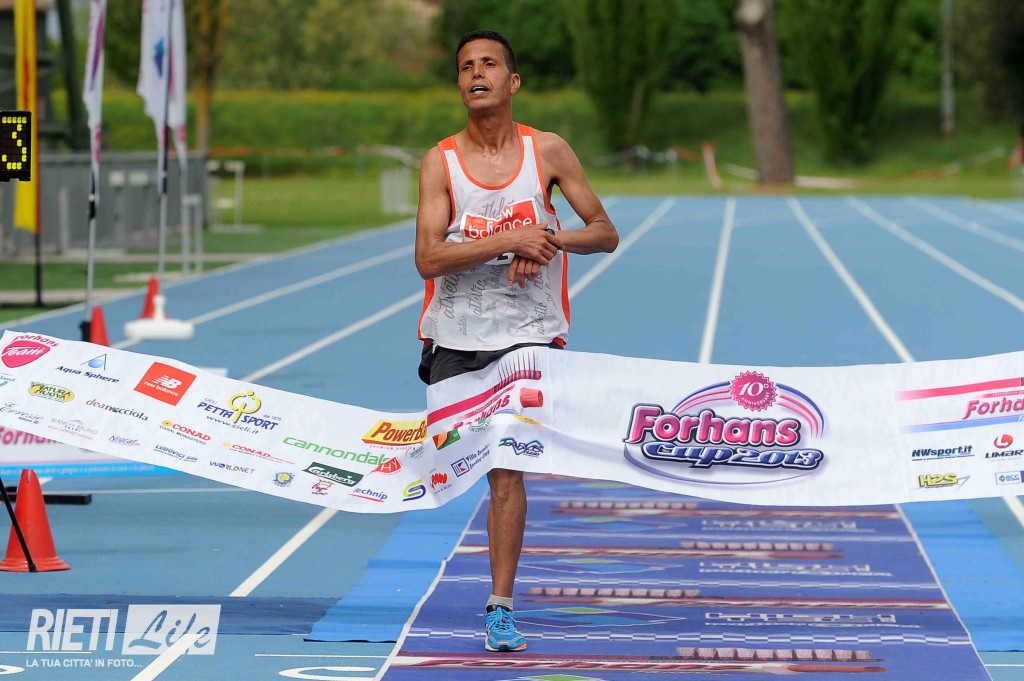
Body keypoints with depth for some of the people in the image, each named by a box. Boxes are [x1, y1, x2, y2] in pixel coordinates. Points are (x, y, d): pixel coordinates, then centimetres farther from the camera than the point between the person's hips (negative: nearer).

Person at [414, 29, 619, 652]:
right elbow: (428, 257, -12)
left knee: (507, 468, -9)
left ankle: (500, 606, -4)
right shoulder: (440, 161, -2)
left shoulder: (548, 151, 0)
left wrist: (550, 238, -15)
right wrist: (509, 239, -21)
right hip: (454, 337, 1)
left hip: (525, 336, -1)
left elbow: (606, 232, 4)